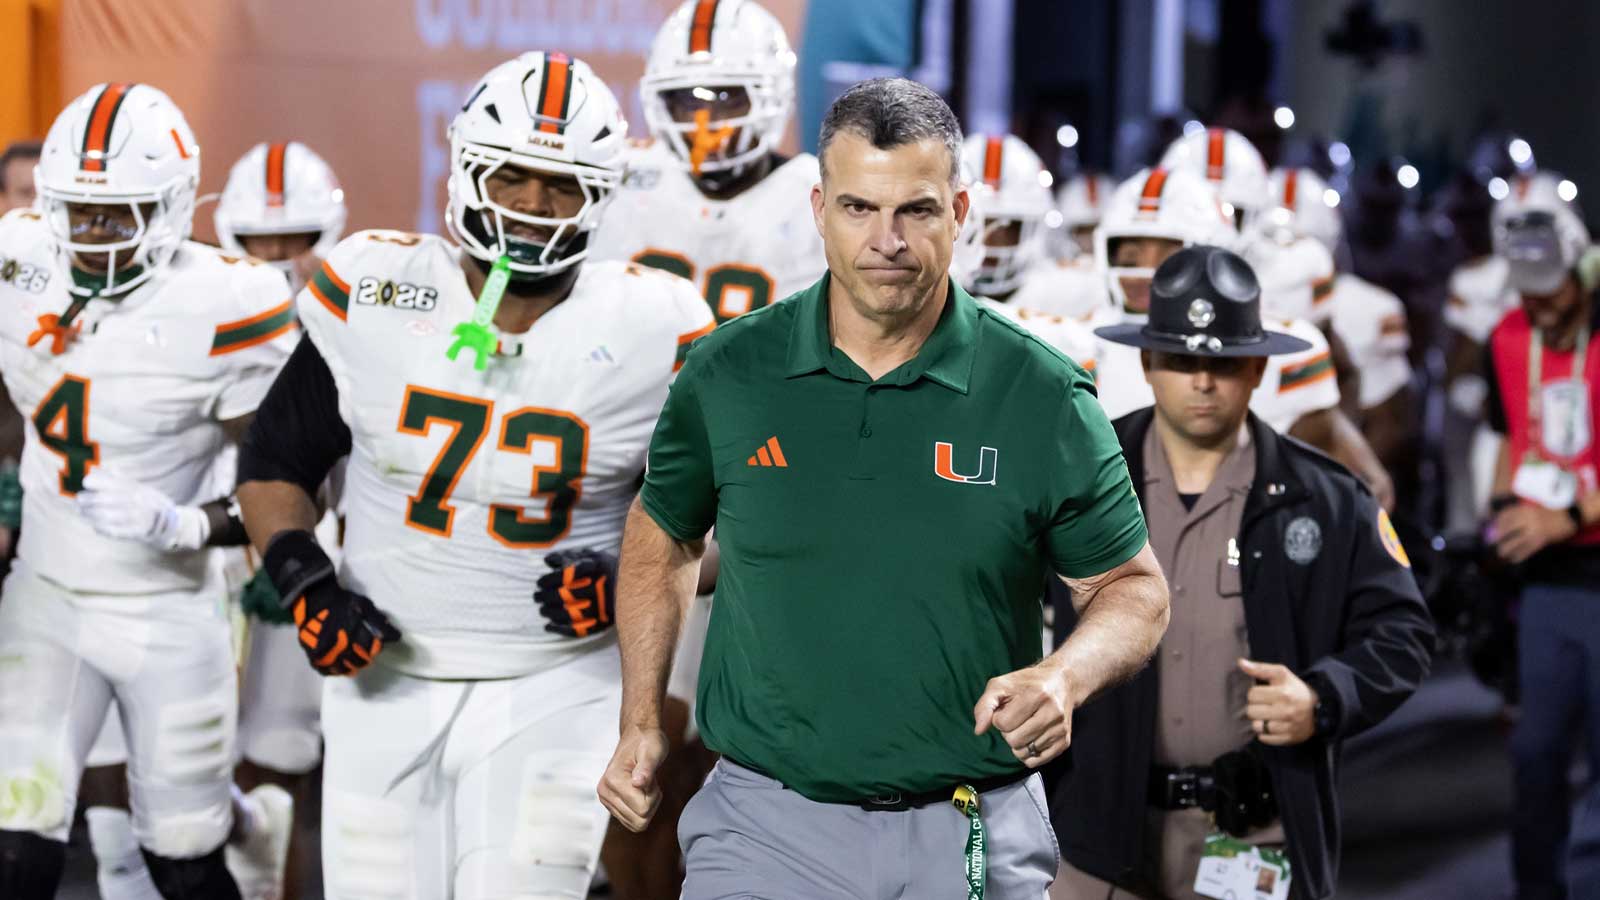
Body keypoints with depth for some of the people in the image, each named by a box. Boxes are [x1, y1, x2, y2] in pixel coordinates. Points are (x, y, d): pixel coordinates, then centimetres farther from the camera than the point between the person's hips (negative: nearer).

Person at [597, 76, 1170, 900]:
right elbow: (661, 537, 16)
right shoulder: (727, 376, -1)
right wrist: (640, 726, 10)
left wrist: (1064, 677, -17)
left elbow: (1134, 590, 3)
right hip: (766, 825, 1)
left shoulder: (1043, 398, -6)